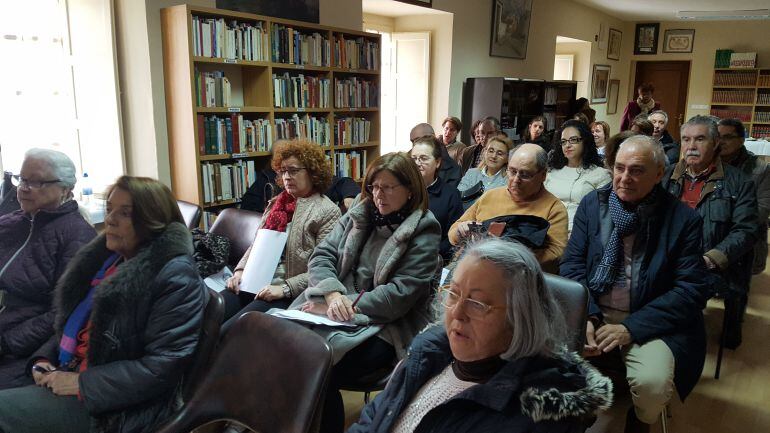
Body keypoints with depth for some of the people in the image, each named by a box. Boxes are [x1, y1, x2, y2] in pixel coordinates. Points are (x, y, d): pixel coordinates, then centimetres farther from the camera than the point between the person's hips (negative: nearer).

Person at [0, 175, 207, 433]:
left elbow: (162, 366, -23)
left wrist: (83, 384, -20)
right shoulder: (109, 257, 9)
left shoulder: (176, 277, -19)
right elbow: (73, 320, 20)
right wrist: (44, 358, 2)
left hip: (117, 405, -8)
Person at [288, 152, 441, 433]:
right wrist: (332, 294, -16)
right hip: (335, 309, 5)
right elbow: (322, 255, 4)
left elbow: (400, 294, -14)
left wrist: (346, 306, -17)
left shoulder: (424, 233, -6)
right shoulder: (359, 214, 10)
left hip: (385, 326, -5)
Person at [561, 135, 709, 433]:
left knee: (653, 383, -28)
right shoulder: (592, 203, 4)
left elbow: (692, 289, -8)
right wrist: (585, 317, -15)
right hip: (590, 313, 2)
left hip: (649, 321, -2)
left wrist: (631, 328, -18)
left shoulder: (683, 219, -4)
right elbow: (572, 264, 2)